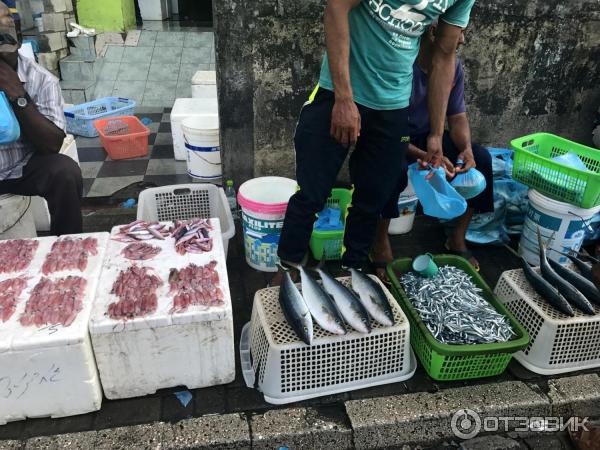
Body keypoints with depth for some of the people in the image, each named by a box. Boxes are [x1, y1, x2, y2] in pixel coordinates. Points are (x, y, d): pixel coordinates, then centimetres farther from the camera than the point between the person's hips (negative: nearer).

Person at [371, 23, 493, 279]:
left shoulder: (453, 66, -5)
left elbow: (457, 116, 1)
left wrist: (466, 148, -21)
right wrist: (426, 157, -39)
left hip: (429, 135, 6)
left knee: (481, 158, -13)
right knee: (395, 168, -39)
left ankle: (457, 238, 1)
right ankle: (380, 241, -15)